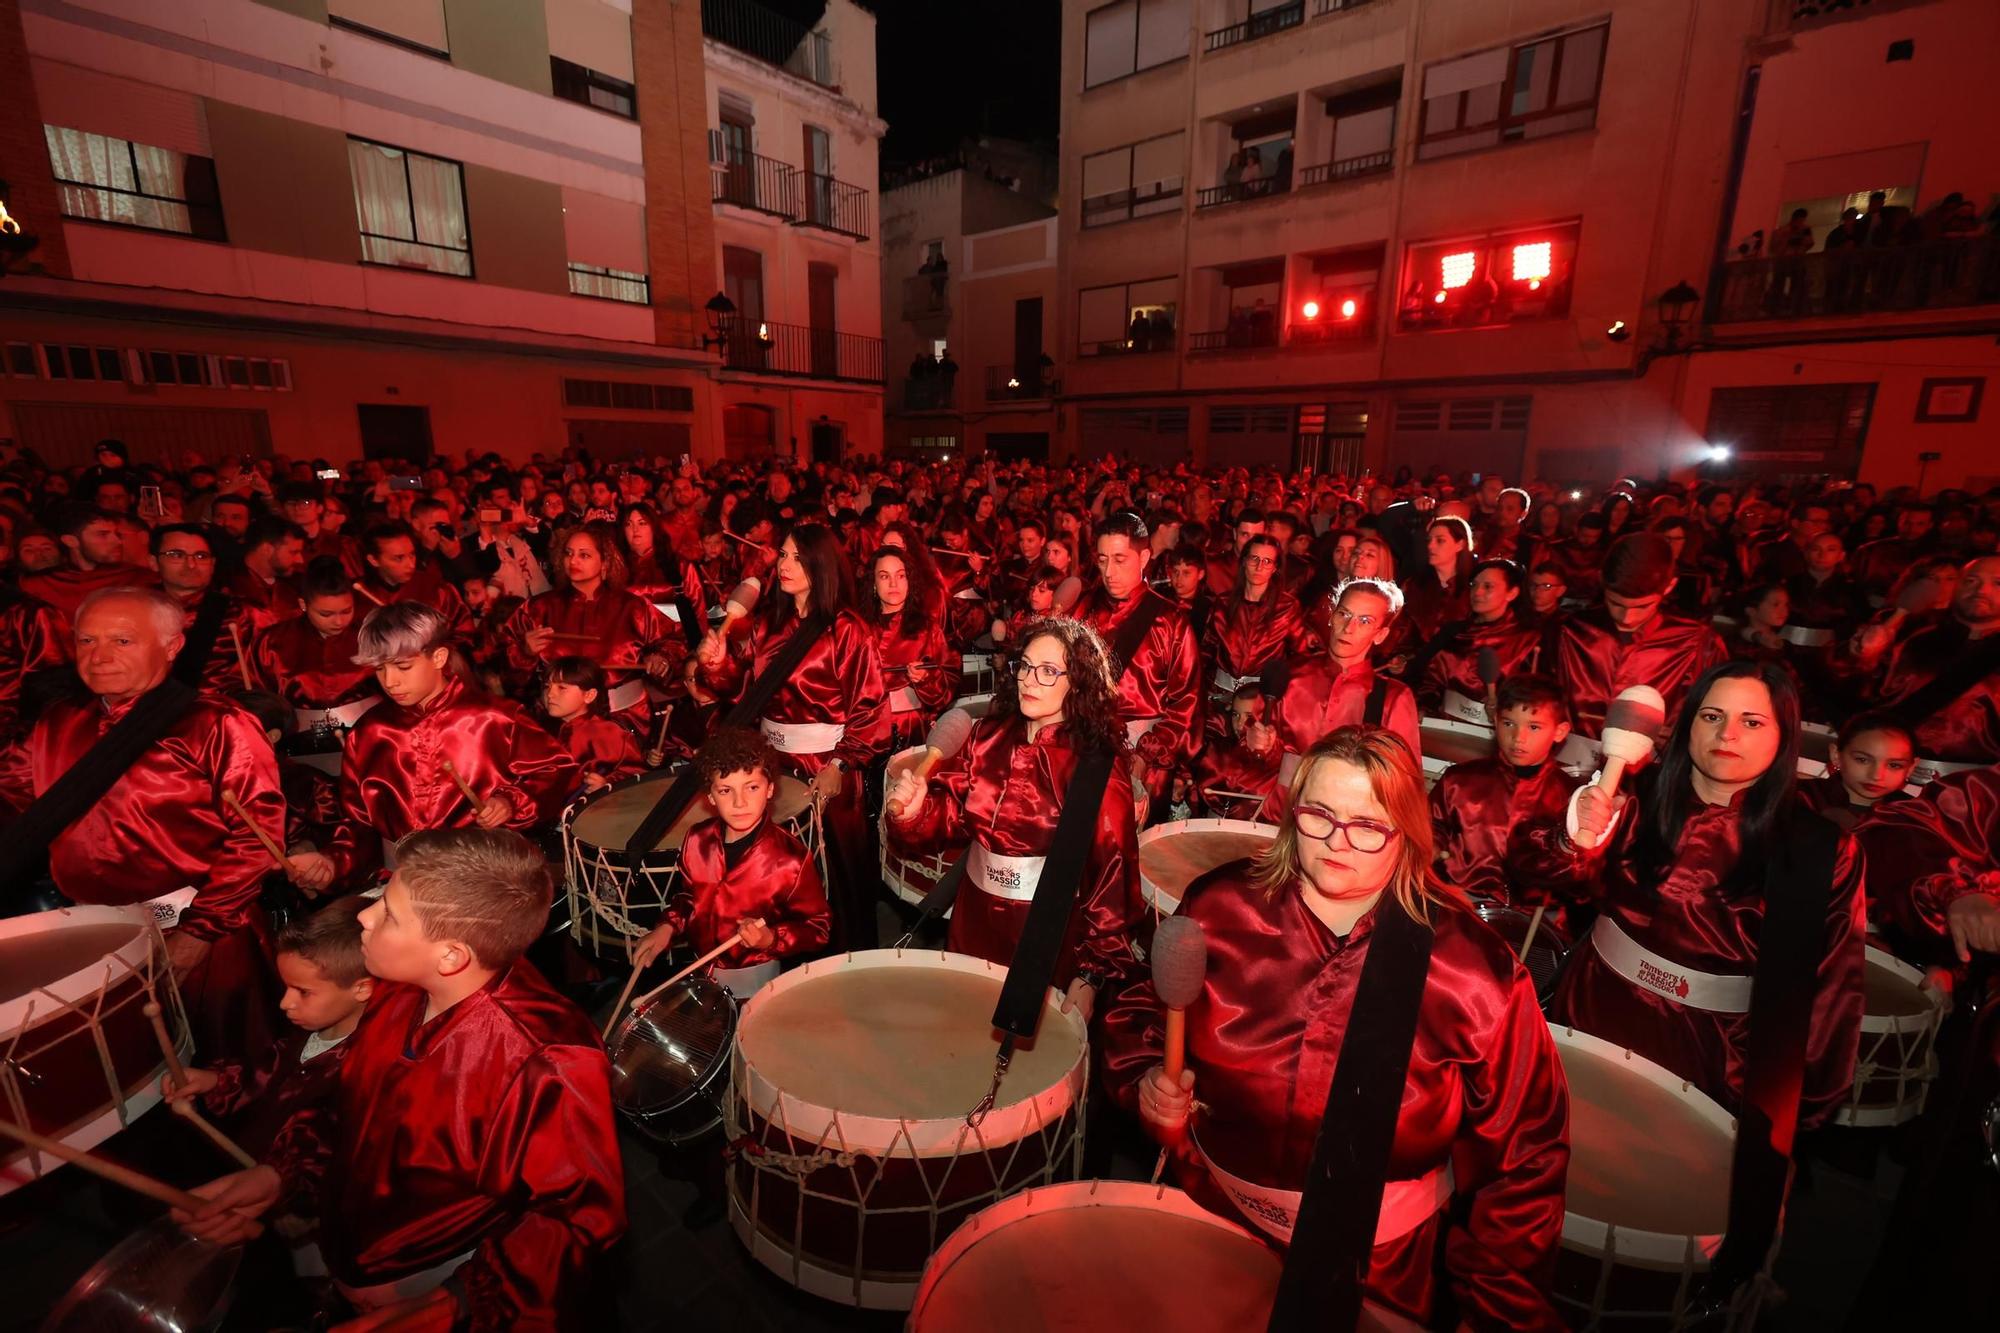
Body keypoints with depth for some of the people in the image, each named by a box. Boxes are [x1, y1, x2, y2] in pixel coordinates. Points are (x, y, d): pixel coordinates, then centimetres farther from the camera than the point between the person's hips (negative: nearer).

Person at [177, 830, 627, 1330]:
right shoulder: (403, 988, -12)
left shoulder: (544, 1065, -37)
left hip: (434, 1291, -7)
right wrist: (279, 1173, -5)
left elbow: (581, 1215, -25)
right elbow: (358, 1099, 7)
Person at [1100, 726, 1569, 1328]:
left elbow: (1524, 1150, -8)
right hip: (1207, 1212, 2)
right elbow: (1141, 1007, 1)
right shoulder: (1220, 907, -16)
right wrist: (1147, 1078, -17)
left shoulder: (1471, 970, -20)